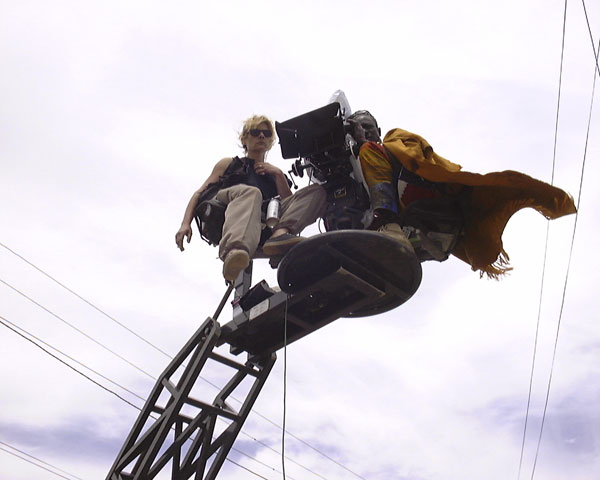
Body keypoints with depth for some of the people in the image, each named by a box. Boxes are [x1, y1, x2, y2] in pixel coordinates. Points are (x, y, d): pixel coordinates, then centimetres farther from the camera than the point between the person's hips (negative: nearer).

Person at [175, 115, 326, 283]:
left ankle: (280, 234, -42)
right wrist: (185, 224, 3)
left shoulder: (273, 173, 36)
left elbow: (290, 202, 20)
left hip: (263, 224, 3)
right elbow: (200, 193, 20)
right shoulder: (228, 164, 31)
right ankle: (234, 252, -66)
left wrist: (278, 174, 9)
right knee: (250, 192, -38)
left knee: (316, 191, -13)